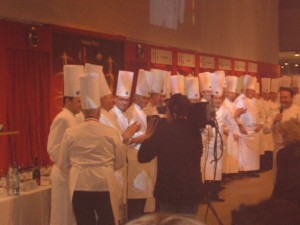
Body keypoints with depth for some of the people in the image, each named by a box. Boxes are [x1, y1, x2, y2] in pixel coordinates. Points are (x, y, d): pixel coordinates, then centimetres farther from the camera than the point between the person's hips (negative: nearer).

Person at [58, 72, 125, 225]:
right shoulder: (111, 133, -3)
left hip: (79, 186, 1)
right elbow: (120, 161, 6)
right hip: (104, 185, -1)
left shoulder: (70, 133, -1)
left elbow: (63, 165, 6)